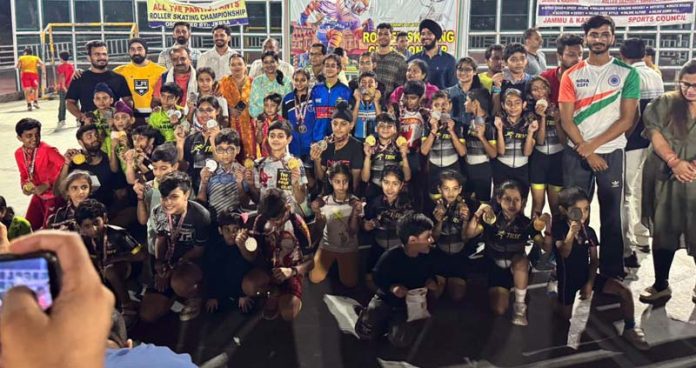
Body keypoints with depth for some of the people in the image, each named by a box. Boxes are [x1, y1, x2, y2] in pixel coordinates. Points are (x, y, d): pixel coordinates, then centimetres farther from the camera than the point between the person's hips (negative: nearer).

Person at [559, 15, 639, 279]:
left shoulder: (627, 74, 1)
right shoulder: (572, 75, 4)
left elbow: (627, 119, -4)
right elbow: (566, 119, -1)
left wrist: (593, 145, -12)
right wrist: (586, 152, -10)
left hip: (611, 152, -1)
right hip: (576, 153, 1)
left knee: (611, 215, 4)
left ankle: (612, 272, 14)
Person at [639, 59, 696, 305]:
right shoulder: (665, 103, 2)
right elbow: (655, 133, -4)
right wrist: (674, 162, -15)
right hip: (666, 179, 1)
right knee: (663, 230, 9)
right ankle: (661, 285, 22)